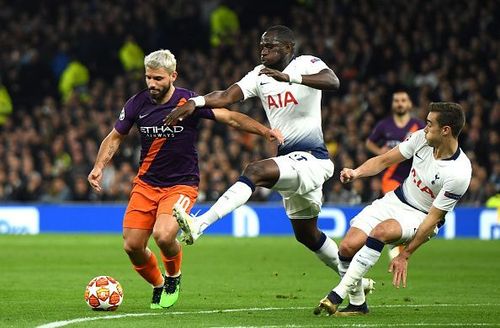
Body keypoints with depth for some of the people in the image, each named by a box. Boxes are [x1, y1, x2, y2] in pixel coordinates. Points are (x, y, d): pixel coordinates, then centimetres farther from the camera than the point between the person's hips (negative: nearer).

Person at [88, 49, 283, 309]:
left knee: (163, 235, -27)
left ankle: (174, 277, 6)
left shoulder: (189, 102, -12)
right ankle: (159, 285, 25)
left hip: (181, 185, -4)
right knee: (132, 246, -6)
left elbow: (230, 117, -8)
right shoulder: (137, 104, -2)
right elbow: (114, 138, 10)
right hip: (146, 183, 4)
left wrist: (265, 131, -20)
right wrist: (99, 166, -4)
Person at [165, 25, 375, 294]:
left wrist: (289, 76, -44)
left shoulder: (307, 64, -8)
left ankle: (200, 224, -42)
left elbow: (332, 82, -30)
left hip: (311, 159, -9)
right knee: (307, 234, 19)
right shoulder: (261, 75, 11)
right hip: (290, 160, 9)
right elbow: (227, 96, -2)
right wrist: (195, 102, -21)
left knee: (255, 171, -31)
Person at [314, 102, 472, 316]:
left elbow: (433, 219, -22)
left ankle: (338, 294, -31)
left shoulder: (458, 174, -26)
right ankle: (357, 304, 5)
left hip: (421, 217, -6)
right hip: (396, 200, 6)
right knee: (348, 246, -14)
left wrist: (405, 255, -20)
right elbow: (385, 160, 2)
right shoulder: (422, 138, -9)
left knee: (382, 231, -37)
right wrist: (357, 172, -18)